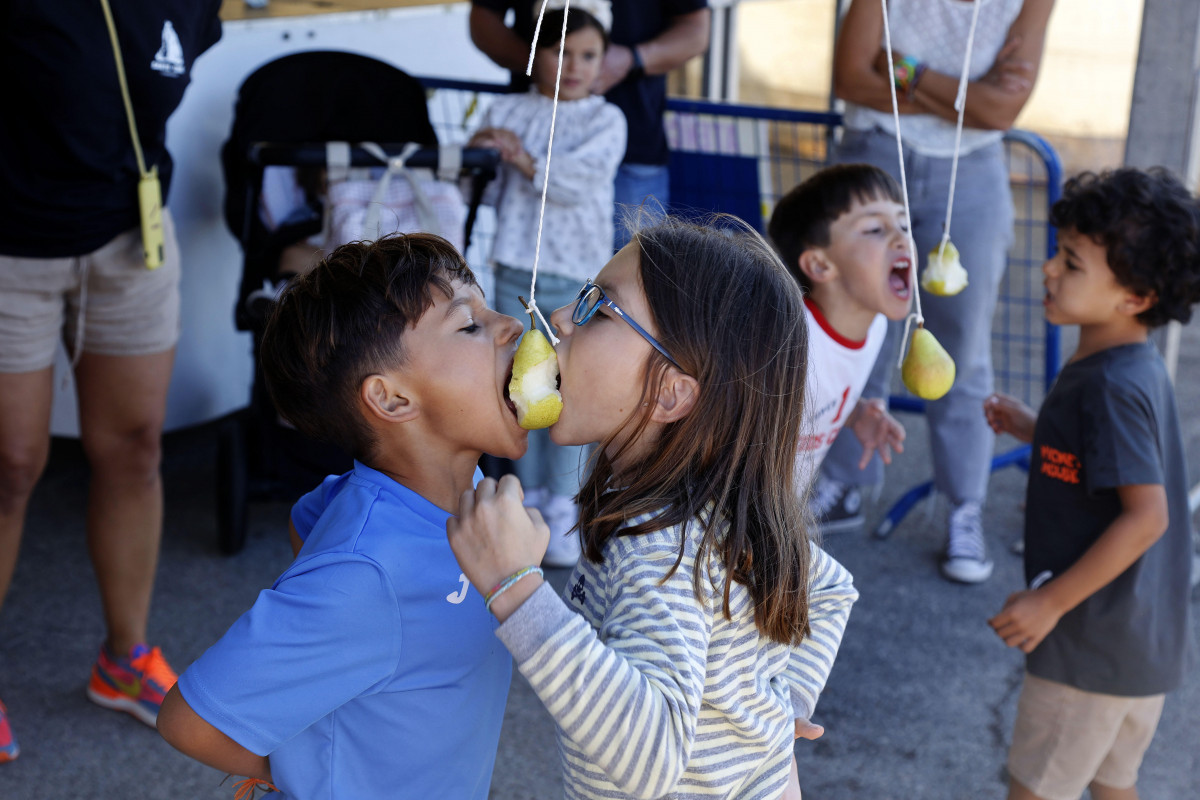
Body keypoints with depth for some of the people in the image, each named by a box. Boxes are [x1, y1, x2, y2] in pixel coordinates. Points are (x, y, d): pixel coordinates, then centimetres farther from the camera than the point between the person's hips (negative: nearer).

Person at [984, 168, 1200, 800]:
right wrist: (1034, 429, 13)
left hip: (1093, 645, -9)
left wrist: (1052, 601, -24)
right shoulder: (1139, 369, 5)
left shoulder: (1111, 386, -24)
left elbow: (1145, 515, -28)